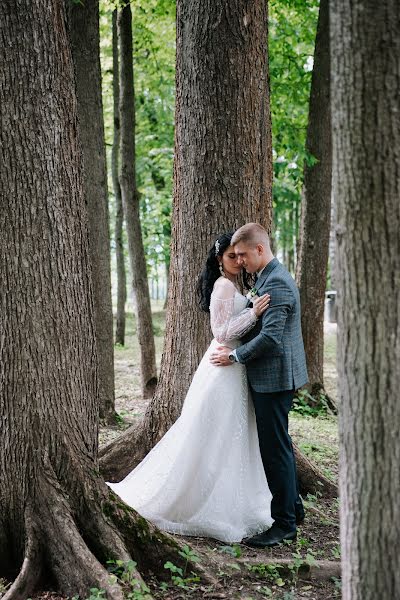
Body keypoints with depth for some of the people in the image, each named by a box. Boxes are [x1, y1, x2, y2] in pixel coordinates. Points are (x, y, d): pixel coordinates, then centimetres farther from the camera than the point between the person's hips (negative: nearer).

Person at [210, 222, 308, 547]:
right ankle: (293, 507, 31)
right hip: (274, 376, 11)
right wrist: (237, 351, 14)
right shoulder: (270, 277, 14)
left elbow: (270, 335, -25)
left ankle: (284, 523, 4)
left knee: (276, 448, -4)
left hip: (274, 377, -11)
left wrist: (235, 356, -15)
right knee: (279, 445, 19)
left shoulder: (276, 283, -19)